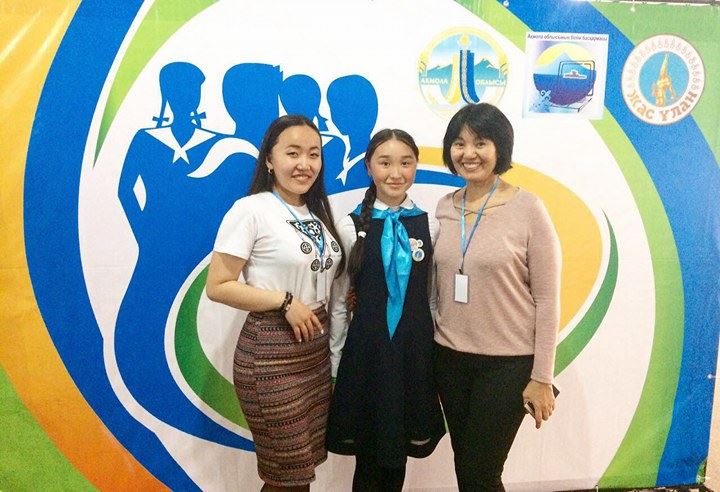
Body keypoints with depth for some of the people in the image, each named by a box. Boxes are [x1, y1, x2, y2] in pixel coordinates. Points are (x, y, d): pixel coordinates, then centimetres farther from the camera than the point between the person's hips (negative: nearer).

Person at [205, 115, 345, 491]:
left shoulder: (317, 213, 8)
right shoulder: (251, 210, -13)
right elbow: (217, 286, -15)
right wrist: (284, 302, -20)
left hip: (317, 348, 7)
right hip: (270, 353, -7)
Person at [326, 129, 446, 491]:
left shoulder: (429, 226, 0)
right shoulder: (351, 227, -7)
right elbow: (338, 301, -3)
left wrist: (438, 353, 6)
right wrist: (334, 361, -1)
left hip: (415, 349, 2)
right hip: (367, 350, -2)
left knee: (400, 451, 17)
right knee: (368, 456, 11)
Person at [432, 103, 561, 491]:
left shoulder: (528, 209, -11)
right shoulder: (444, 207, 3)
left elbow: (547, 298, -9)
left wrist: (542, 376, -9)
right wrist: (431, 347, 11)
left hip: (508, 362, -4)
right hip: (450, 357, 5)